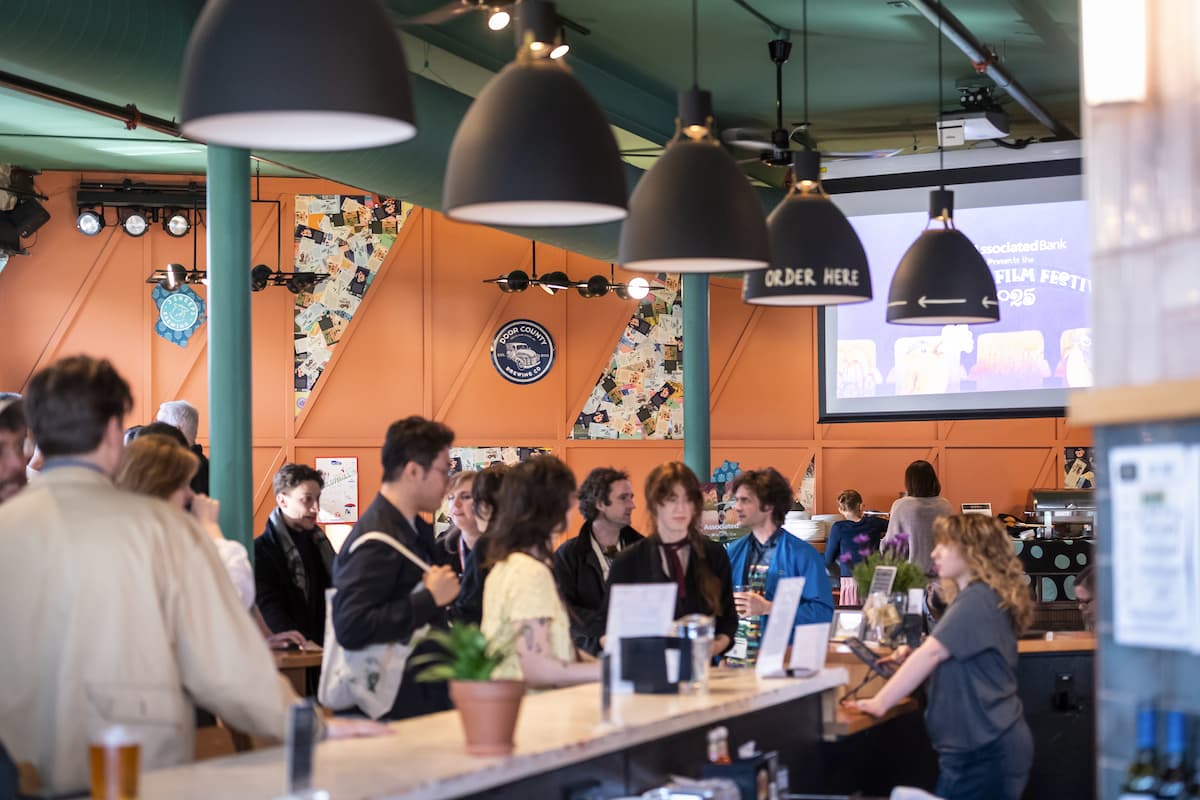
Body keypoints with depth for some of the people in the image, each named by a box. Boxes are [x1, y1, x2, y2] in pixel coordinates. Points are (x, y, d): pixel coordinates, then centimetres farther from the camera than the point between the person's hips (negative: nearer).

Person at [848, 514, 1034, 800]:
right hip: (980, 744, 10)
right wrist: (913, 659, 3)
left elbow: (932, 651, -23)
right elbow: (952, 660, 21)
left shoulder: (978, 598, -16)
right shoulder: (975, 597, 18)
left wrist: (880, 703, -23)